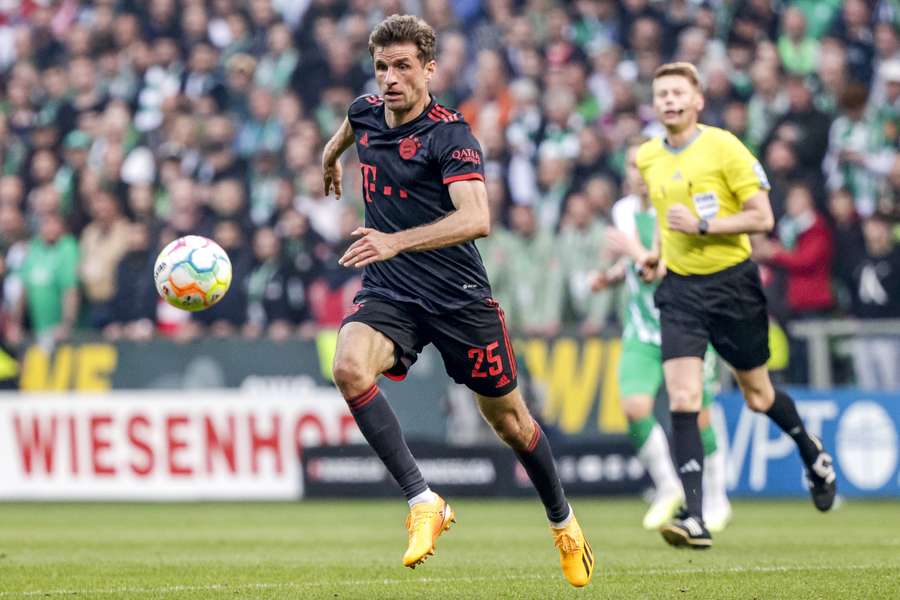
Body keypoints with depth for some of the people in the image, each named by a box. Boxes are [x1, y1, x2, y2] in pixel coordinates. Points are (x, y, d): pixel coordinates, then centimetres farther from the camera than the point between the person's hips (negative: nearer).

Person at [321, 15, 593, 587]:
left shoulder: (451, 135, -18)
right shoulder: (367, 112, 2)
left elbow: (476, 219, -33)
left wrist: (396, 241, -44)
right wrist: (331, 156, 49)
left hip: (459, 298, -4)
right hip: (388, 292, 4)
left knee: (510, 420, 9)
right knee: (349, 367, -28)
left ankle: (562, 520, 36)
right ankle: (423, 502, -25)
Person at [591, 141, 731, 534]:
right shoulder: (624, 211, 5)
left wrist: (636, 252, -28)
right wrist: (609, 276, 5)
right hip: (641, 332, 5)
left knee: (697, 419, 1)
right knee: (635, 407, -15)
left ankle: (717, 501, 22)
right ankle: (667, 488, 5)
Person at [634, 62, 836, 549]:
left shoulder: (724, 148, -12)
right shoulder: (647, 157, 5)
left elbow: (762, 218, -13)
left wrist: (702, 226, -21)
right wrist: (657, 250, 10)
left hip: (732, 284, -3)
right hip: (679, 289, 3)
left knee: (757, 396, 12)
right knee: (682, 400, -14)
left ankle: (811, 451, 44)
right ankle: (694, 518, -17)